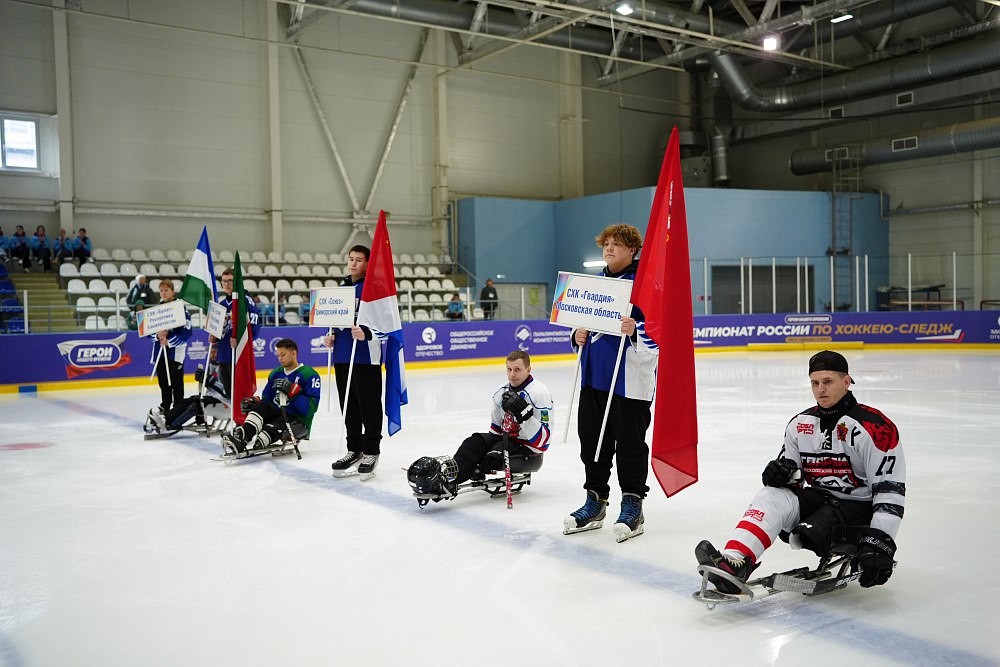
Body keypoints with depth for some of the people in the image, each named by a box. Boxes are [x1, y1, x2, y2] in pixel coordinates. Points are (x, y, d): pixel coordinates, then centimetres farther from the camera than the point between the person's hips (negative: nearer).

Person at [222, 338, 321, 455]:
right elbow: (266, 399, 16)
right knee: (261, 406, -23)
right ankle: (241, 437, -45)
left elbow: (311, 407, -17)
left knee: (276, 425, -35)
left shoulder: (309, 374, -8)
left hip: (299, 422, -6)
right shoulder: (276, 373, 14)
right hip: (277, 413, 6)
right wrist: (254, 402, -5)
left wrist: (293, 391, -26)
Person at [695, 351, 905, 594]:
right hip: (816, 500, 6)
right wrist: (781, 471, -10)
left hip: (859, 510, -6)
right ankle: (733, 564, -37)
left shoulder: (874, 427, -13)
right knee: (770, 497, -23)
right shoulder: (800, 424, 7)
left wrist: (880, 542, -24)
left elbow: (890, 488, -16)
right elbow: (790, 465, 17)